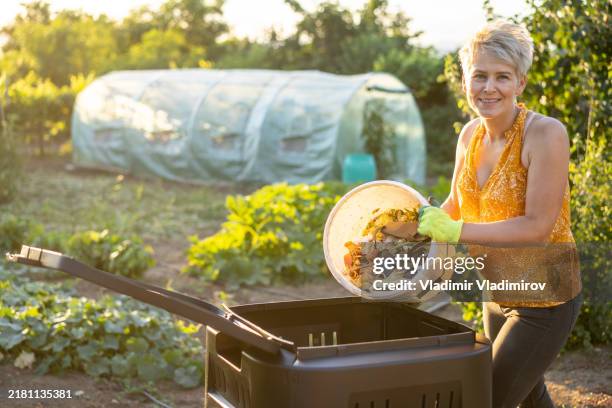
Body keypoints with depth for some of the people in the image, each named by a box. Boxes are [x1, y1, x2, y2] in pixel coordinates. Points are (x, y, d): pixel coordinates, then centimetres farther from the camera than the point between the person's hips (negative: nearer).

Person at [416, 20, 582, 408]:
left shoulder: (545, 133, -22)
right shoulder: (471, 135, -2)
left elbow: (537, 225, -27)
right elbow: (457, 203, 13)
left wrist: (456, 231, -30)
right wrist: (420, 223, -5)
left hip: (545, 300, -7)